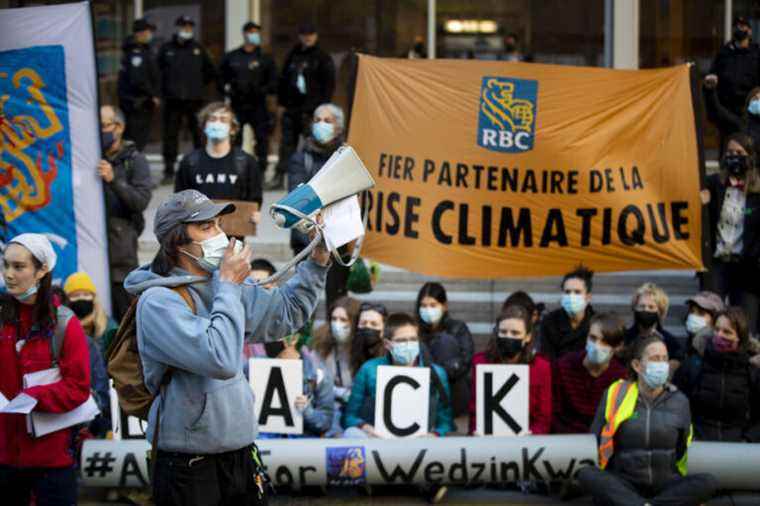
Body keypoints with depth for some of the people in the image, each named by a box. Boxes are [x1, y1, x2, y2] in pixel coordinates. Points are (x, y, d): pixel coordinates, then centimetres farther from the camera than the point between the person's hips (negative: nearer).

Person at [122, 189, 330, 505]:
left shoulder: (221, 287, 7)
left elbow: (286, 313, 20)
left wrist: (317, 262, 9)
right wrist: (230, 286, -16)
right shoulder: (158, 301, -16)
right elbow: (221, 360, -26)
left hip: (241, 454, 7)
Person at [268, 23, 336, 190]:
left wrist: (322, 106, -9)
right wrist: (282, 102, 11)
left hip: (311, 108, -4)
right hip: (292, 107, 5)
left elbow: (329, 85, -2)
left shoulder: (323, 58, 2)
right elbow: (283, 81, 20)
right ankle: (279, 177, 5)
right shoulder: (292, 57, 16)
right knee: (287, 142, 4)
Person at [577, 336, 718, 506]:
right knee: (586, 474, -31)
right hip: (624, 485, -1)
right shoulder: (615, 395, 4)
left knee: (709, 482, -30)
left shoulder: (679, 401, 8)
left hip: (667, 485, 1)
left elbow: (684, 450, 16)